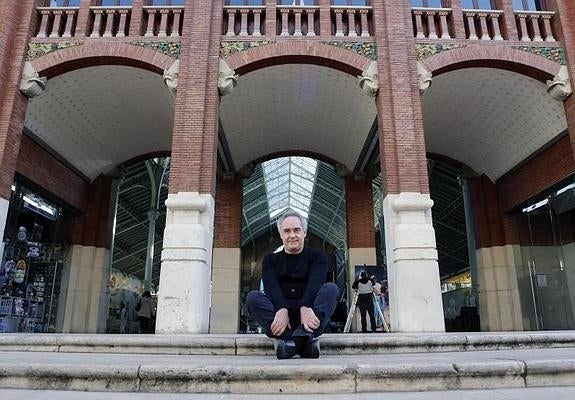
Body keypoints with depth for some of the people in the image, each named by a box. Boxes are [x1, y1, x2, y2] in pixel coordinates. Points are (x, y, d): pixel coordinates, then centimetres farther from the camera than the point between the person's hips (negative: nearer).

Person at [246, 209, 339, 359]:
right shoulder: (270, 259, 15)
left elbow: (315, 283, -9)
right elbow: (271, 286, -6)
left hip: (308, 311, -1)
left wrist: (306, 307, -31)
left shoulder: (316, 256, 11)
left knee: (331, 288, -24)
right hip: (279, 311, 1)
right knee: (252, 297, -23)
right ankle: (306, 341, -37)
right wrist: (281, 309, -28)